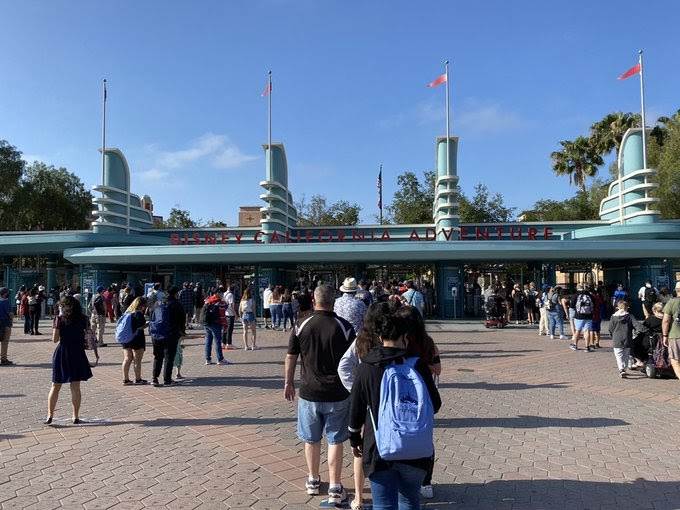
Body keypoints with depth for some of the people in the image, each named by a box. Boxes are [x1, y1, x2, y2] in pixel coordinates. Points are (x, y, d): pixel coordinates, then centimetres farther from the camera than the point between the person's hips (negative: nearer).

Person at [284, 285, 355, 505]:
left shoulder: (301, 327, -5)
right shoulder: (345, 327, -10)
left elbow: (290, 358, 2)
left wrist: (288, 383, 16)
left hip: (309, 393, 2)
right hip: (338, 394, -1)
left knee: (311, 440, 17)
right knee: (335, 440, 9)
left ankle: (313, 481, 34)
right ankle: (335, 489, 14)